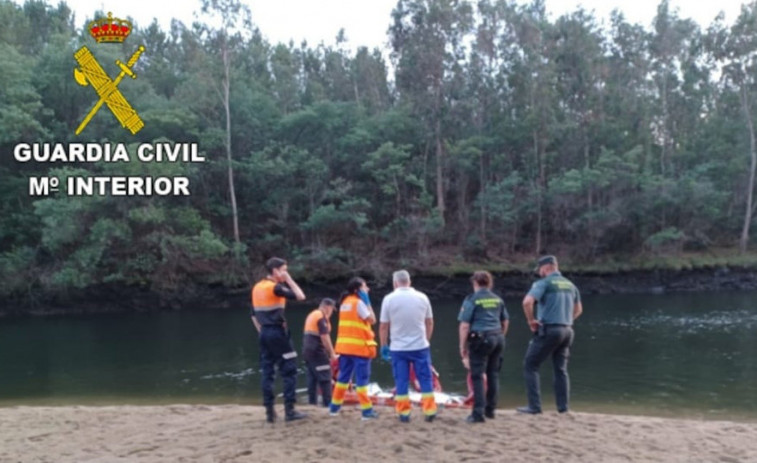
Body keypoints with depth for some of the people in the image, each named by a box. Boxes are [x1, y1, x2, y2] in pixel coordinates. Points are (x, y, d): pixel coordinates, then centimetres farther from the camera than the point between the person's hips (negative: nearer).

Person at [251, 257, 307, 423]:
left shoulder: (257, 287, 12)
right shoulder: (275, 287, -12)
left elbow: (253, 314, 16)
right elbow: (300, 296, -16)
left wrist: (262, 331, 20)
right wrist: (289, 280, -6)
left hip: (264, 333, 8)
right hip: (277, 332, -8)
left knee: (267, 372, 9)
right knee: (289, 371, -1)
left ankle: (270, 411, 11)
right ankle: (289, 410, -1)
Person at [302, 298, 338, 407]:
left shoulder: (311, 315, 17)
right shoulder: (322, 317, -13)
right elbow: (325, 337, -19)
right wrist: (332, 353, -16)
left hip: (307, 350, 9)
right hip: (317, 351, -9)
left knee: (312, 376, 12)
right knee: (325, 378, -6)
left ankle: (312, 400, 13)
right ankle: (328, 402, -6)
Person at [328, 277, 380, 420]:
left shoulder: (345, 302, 14)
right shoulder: (359, 302, -11)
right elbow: (372, 319, -10)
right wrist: (367, 302, -7)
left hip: (345, 345, 8)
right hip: (359, 346, -8)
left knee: (343, 376, 15)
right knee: (362, 379, -5)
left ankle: (334, 407, 20)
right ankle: (367, 410, -4)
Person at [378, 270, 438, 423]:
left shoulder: (389, 299, -6)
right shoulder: (422, 297, 0)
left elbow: (383, 326, -4)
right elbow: (429, 323, 8)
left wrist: (384, 346, 6)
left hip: (398, 348, -1)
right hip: (420, 346, 1)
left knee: (401, 381, 7)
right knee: (426, 379, 8)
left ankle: (404, 413, 10)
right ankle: (430, 411, 9)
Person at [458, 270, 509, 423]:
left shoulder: (471, 300, -4)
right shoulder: (498, 299, 12)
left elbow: (464, 326, -9)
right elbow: (505, 322, 18)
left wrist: (463, 347, -3)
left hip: (480, 339, -6)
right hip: (498, 338, 6)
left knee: (477, 376, -3)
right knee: (493, 374, 14)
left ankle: (478, 413, -6)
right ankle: (490, 409, 22)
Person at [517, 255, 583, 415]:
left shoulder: (544, 283, -7)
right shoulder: (570, 285, 14)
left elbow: (527, 302, -22)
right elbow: (578, 309, 26)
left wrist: (531, 321, -9)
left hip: (548, 330, -7)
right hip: (567, 330, 7)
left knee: (530, 365, 2)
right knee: (561, 369, 15)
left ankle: (534, 406, -3)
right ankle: (563, 406, 13)